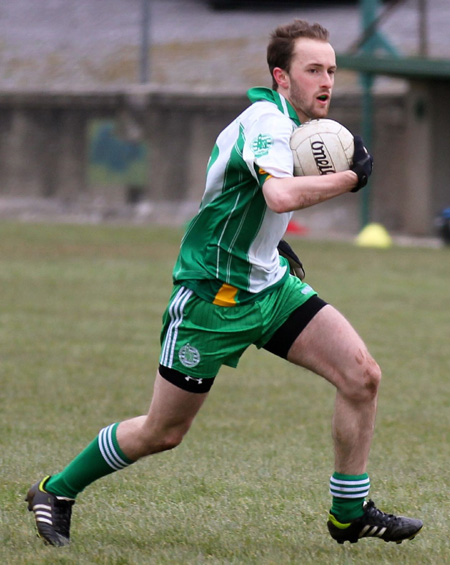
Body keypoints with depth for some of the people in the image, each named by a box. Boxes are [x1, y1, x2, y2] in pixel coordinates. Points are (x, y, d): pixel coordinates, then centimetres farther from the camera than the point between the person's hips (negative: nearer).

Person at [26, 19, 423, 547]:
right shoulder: (266, 119, -21)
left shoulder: (282, 120, 9)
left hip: (267, 282, 9)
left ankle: (350, 513, 6)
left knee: (361, 375, -7)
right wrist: (350, 176, -29)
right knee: (162, 433, 1)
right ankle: (56, 492, 23)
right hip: (212, 293, -9)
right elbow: (282, 195, -42)